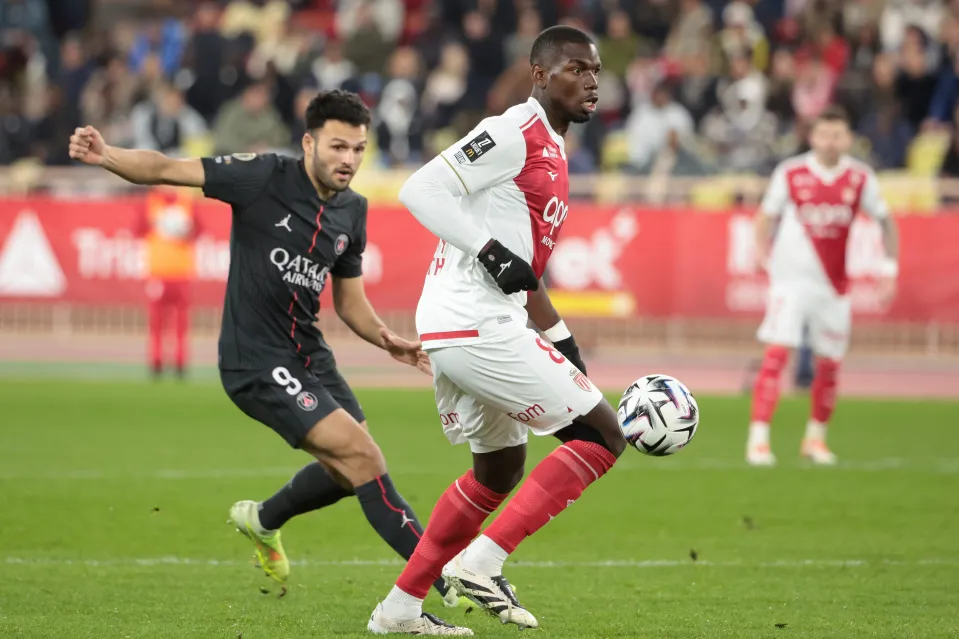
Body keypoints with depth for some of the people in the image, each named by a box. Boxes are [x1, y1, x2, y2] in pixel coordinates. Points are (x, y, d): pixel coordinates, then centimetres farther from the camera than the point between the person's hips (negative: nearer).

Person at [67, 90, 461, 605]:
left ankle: (263, 519, 47)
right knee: (362, 456, -16)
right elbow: (166, 170, -16)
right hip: (257, 362, -8)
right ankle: (449, 582, -16)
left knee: (350, 470, 18)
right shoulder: (266, 177, -13)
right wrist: (107, 156, -34)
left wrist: (387, 340, -3)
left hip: (308, 354, 8)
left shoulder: (351, 211, 7)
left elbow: (349, 299, 16)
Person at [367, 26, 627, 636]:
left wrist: (564, 342, 25)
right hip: (479, 328, -10)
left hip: (447, 333, 10)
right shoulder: (514, 133, -10)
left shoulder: (551, 151, 20)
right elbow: (421, 191, -19)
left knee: (499, 470, 23)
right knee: (603, 436, -5)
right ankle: (482, 561, -9)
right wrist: (493, 252, -24)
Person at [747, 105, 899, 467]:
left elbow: (886, 222, 11)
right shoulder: (790, 174, -5)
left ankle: (816, 438, 27)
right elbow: (766, 216, 4)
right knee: (776, 354, -15)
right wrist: (762, 249, -14)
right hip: (792, 277, -3)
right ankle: (758, 438, -15)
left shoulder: (861, 179, 0)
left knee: (830, 364, 8)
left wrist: (889, 270, 5)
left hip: (834, 284, 3)